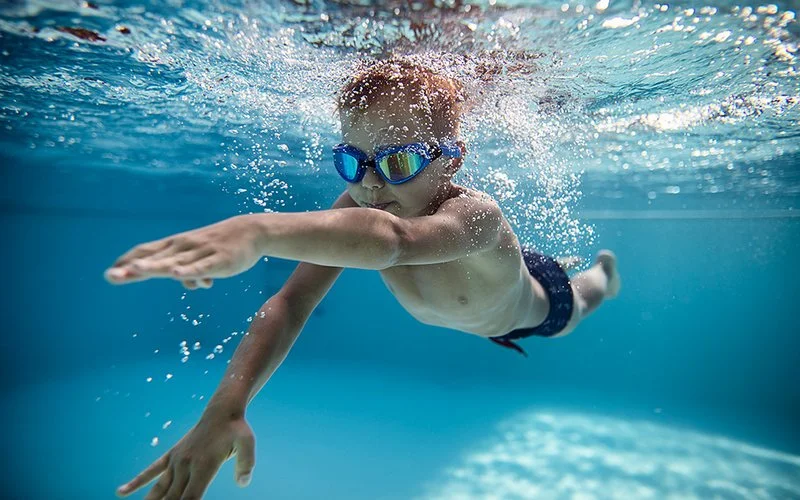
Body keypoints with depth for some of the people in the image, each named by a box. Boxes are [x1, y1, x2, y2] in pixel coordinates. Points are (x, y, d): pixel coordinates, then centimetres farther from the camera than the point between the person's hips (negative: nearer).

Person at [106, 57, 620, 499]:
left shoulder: (476, 216, -53)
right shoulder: (357, 203, -36)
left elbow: (391, 238, -76)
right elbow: (292, 302, -45)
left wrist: (260, 230, -93)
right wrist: (226, 407, -57)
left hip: (540, 306, -3)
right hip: (478, 307, 4)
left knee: (576, 304, 33)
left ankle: (604, 269, 70)